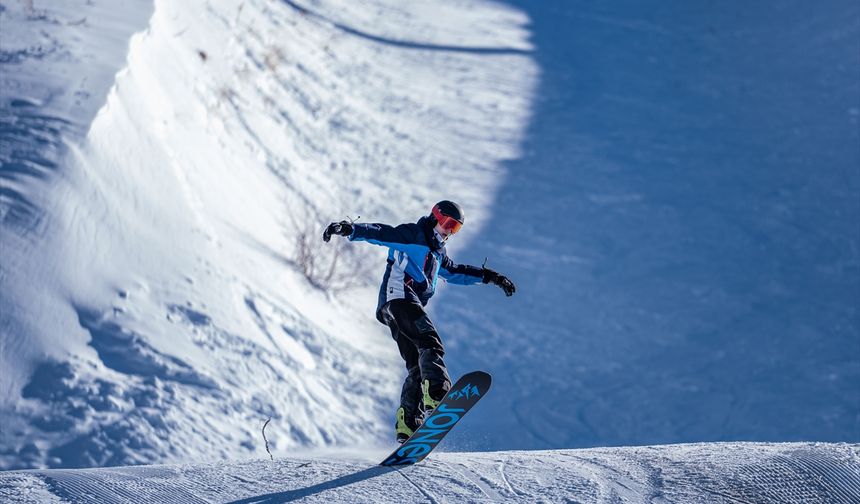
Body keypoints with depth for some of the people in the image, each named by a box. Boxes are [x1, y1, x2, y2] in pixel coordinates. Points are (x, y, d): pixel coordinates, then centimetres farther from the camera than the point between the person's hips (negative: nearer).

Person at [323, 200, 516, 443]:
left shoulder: (437, 252, 31)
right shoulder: (412, 234, 4)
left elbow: (456, 272, 44)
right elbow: (380, 233, -8)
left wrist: (489, 276, 41)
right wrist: (350, 229, -24)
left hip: (410, 305, 9)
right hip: (399, 296, -9)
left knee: (417, 366, 2)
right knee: (431, 344, -27)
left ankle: (407, 424, -1)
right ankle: (436, 394, -47)